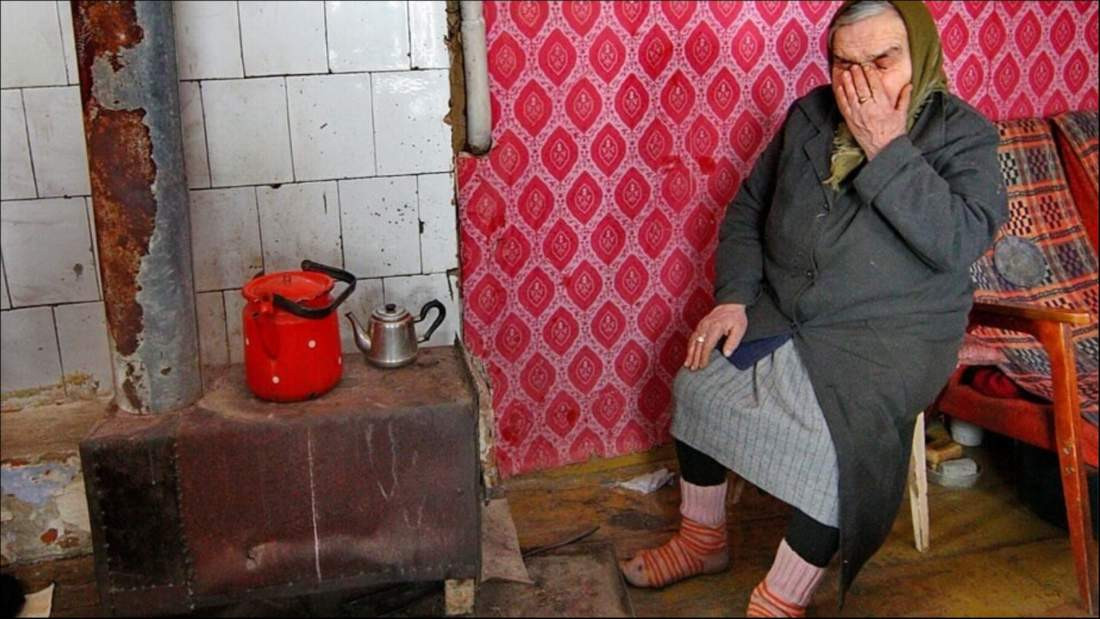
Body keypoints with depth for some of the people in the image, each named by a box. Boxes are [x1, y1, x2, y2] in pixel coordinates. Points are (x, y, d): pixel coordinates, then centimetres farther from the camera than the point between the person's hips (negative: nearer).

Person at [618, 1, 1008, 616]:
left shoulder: (963, 134, -8)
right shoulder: (811, 115, 5)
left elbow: (961, 242, -24)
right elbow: (748, 209, 11)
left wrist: (885, 148, -25)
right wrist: (734, 296, -2)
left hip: (891, 333, -5)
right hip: (782, 311, 5)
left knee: (837, 441, -29)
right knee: (697, 382, -7)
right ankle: (703, 540, 15)